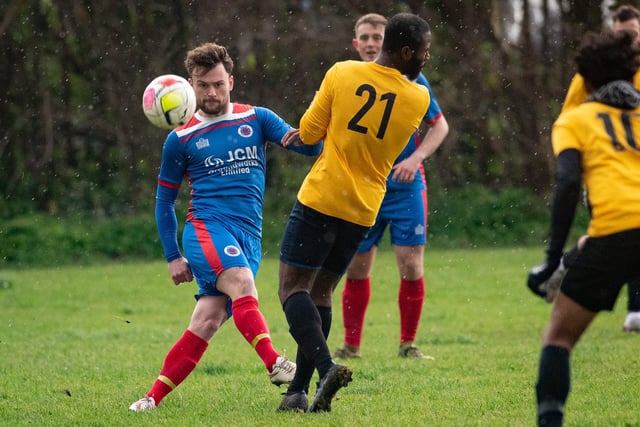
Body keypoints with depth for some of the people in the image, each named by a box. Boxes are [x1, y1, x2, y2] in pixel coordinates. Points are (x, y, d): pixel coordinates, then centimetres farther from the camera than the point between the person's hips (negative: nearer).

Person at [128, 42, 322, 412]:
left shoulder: (257, 119, 11)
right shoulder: (182, 139, 8)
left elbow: (312, 146, 1)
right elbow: (164, 201, 16)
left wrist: (303, 138, -23)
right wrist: (173, 256, 10)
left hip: (249, 238, 2)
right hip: (207, 228, -2)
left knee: (207, 322, -9)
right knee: (242, 285, -32)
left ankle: (153, 399, -4)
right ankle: (275, 364, -50)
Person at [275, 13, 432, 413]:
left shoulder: (342, 73, -8)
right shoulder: (419, 98, -2)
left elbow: (309, 132, 0)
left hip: (320, 199, -3)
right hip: (364, 209, 3)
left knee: (293, 288, -1)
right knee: (321, 292, 15)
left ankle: (326, 365, -23)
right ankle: (299, 390, 11)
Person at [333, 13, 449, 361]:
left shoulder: (410, 80, -3)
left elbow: (439, 126, 2)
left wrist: (416, 158, -14)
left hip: (405, 188, -2)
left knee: (411, 268, -5)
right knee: (356, 269, 4)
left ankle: (408, 344, 9)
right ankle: (351, 345, 17)